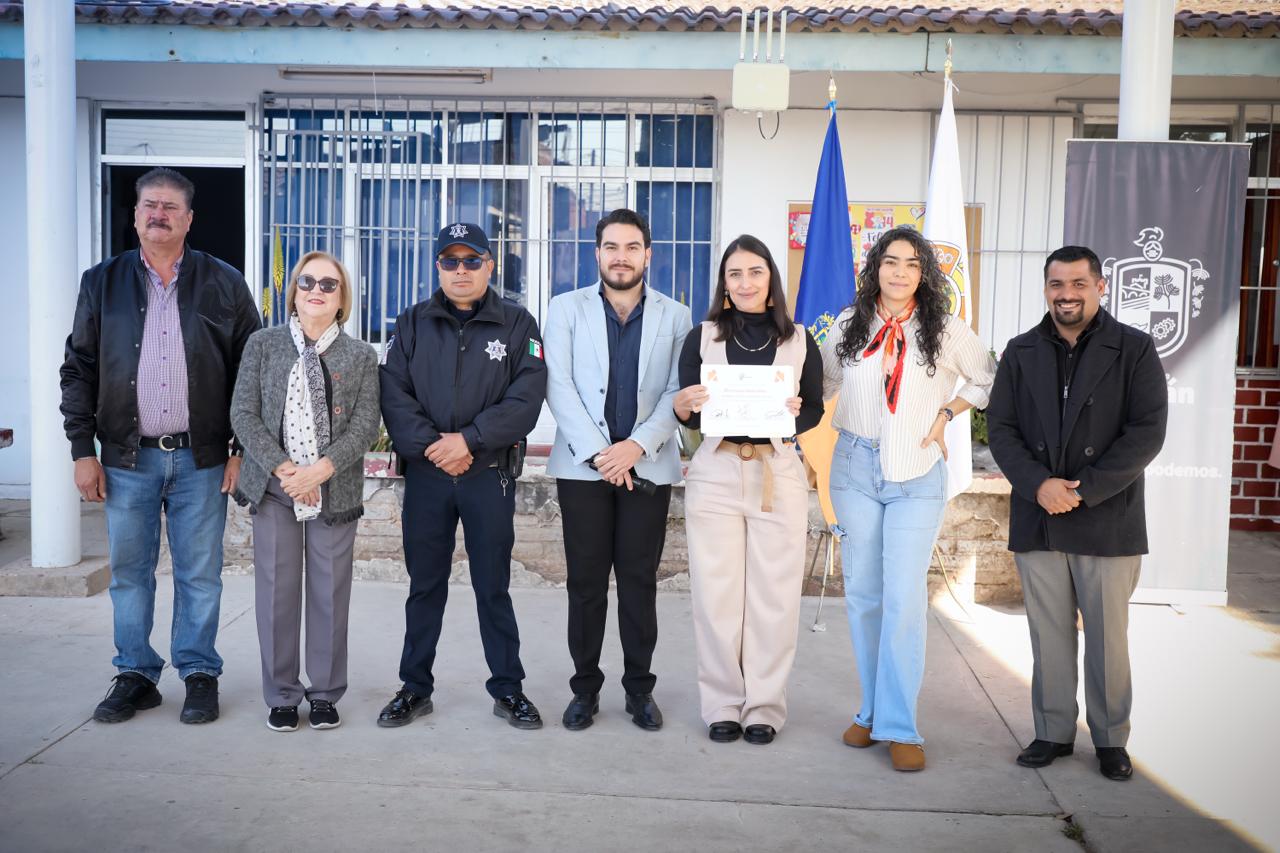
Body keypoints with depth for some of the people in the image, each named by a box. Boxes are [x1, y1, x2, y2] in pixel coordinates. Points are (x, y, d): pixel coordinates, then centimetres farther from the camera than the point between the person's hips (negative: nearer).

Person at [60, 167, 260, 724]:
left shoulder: (225, 285, 3)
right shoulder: (102, 283, 7)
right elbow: (78, 370, 8)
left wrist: (244, 449, -3)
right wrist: (83, 450, 1)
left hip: (200, 458, -1)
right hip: (127, 458, 2)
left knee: (199, 575, 5)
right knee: (129, 573, 8)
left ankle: (200, 676, 17)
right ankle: (135, 676, 22)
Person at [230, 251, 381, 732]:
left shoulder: (361, 356, 7)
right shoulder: (262, 345, 7)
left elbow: (365, 426, -2)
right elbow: (243, 414, 0)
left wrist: (320, 470, -15)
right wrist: (283, 468, -12)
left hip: (335, 490, 0)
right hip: (274, 489, 0)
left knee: (330, 594, 4)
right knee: (276, 593, 3)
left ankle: (326, 694, 18)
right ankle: (281, 696, 17)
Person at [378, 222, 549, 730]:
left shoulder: (517, 324, 2)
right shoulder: (413, 324, 8)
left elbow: (526, 399, -9)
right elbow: (394, 396, -1)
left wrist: (469, 439, -16)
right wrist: (430, 446, -14)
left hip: (491, 474, -2)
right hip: (426, 473, 2)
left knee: (493, 587, 6)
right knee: (424, 586, 10)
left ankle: (507, 689, 18)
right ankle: (415, 689, 22)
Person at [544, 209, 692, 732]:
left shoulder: (675, 316, 8)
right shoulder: (567, 308, 6)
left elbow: (679, 393, 0)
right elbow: (558, 386, -3)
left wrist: (638, 444, -14)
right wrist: (597, 451, -12)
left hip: (648, 467, 0)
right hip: (583, 465, 0)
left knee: (639, 581, 5)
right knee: (585, 581, 4)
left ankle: (640, 689, 17)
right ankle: (585, 688, 16)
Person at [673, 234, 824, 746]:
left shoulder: (799, 342, 6)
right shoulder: (702, 337, 6)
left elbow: (815, 412, 9)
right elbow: (687, 414, 6)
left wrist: (794, 413, -14)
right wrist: (685, 405, -17)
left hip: (778, 477, 0)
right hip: (715, 475, 0)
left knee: (773, 596, 2)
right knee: (716, 595, 2)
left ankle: (764, 705, 15)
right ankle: (723, 705, 15)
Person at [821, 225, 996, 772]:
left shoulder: (946, 331, 0)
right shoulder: (848, 326, 5)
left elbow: (987, 380, 13)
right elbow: (822, 386, 17)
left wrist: (947, 412, 1)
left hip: (917, 477, -2)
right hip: (856, 469, 3)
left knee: (904, 599, -9)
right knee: (862, 594, 7)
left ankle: (899, 727, -1)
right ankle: (872, 711, 21)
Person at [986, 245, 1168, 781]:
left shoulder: (1134, 350, -1)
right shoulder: (1021, 352, 8)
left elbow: (1146, 432, -7)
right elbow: (1000, 427, 4)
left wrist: (1084, 490, -14)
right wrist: (1038, 485, -12)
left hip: (1109, 522, -2)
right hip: (1036, 521, 3)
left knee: (1108, 636, 6)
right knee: (1049, 634, 9)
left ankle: (1111, 739, 21)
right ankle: (1054, 732, 23)